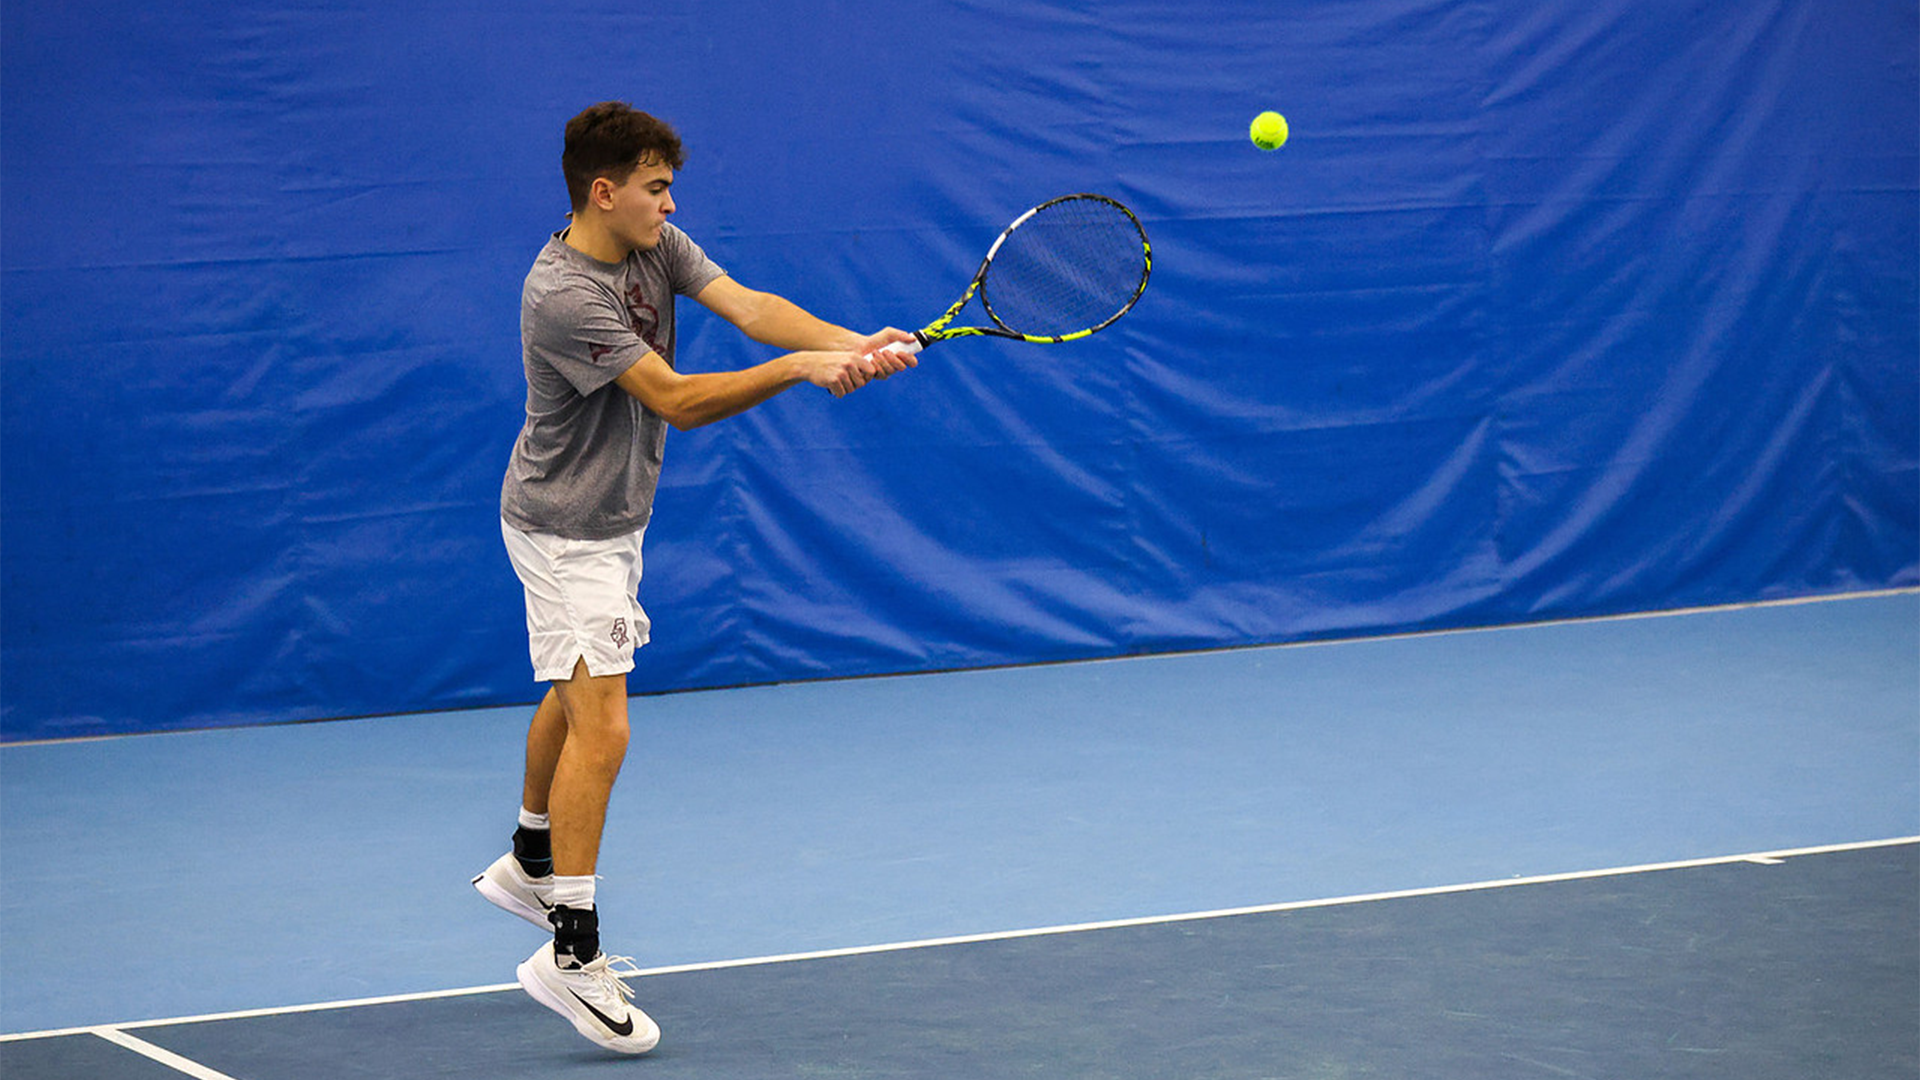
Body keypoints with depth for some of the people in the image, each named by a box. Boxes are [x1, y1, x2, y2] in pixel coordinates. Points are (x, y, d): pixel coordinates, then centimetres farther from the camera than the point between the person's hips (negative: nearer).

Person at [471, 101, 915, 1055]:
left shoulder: (658, 248, -2)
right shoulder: (564, 296, -28)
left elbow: (747, 307, -14)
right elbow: (677, 401, -30)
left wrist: (851, 343, -30)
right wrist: (801, 369, -34)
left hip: (613, 520, 10)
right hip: (563, 530, -10)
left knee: (576, 697, 25)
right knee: (601, 729, -16)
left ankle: (528, 864, 46)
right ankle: (572, 955, -14)